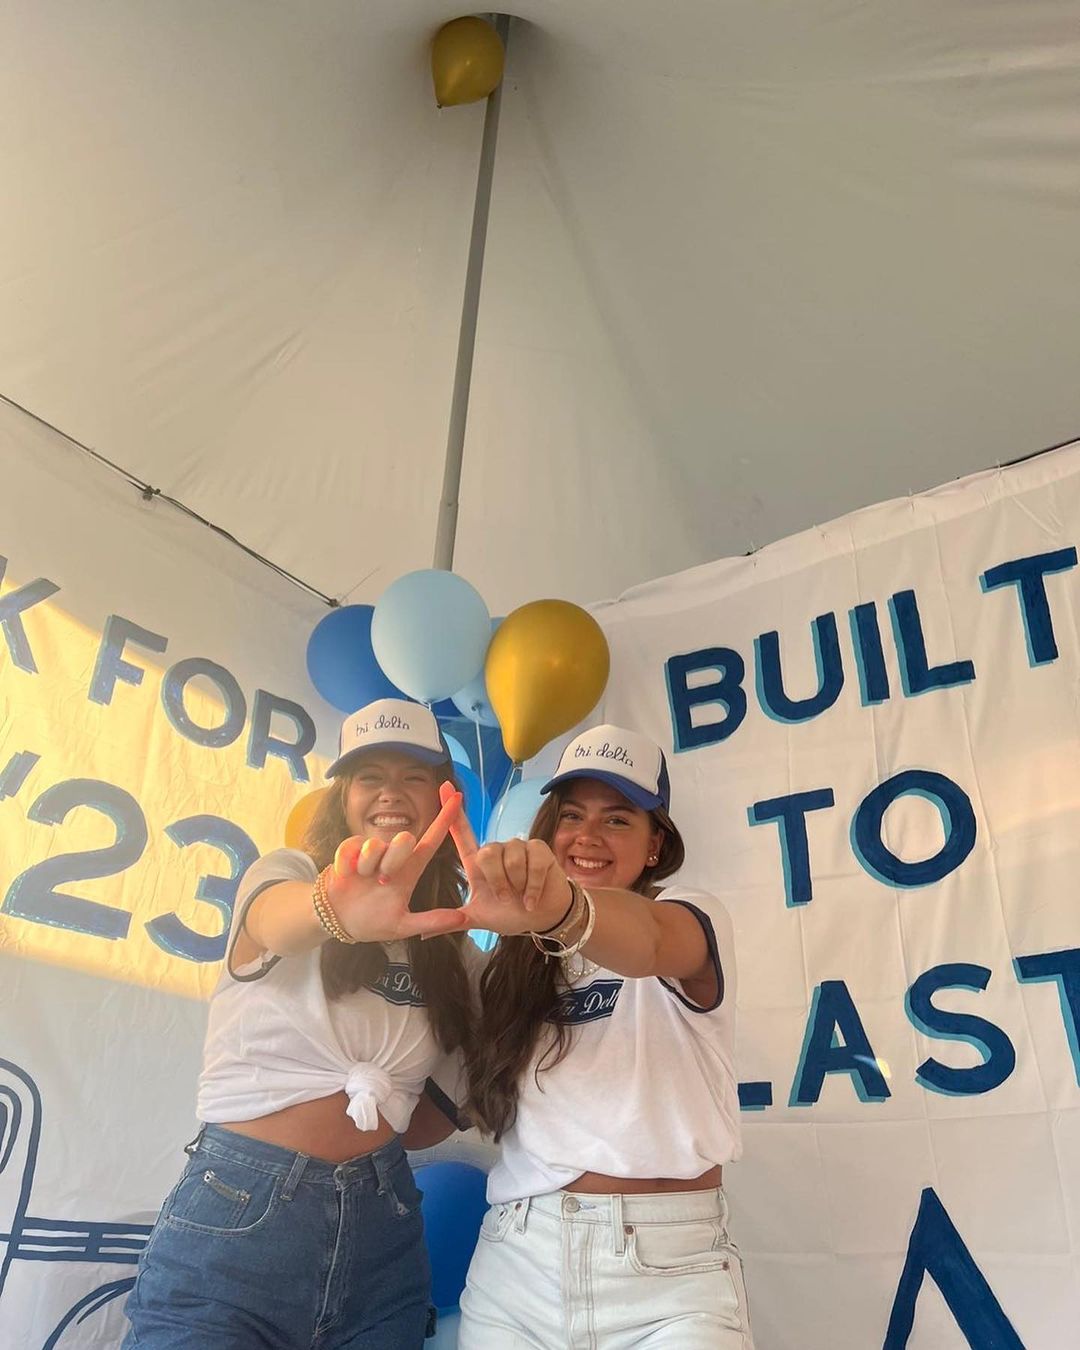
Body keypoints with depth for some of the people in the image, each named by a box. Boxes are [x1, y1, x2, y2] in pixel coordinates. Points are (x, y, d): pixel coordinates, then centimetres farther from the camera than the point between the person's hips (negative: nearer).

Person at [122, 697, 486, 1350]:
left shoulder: (452, 947, 6)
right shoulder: (287, 872, -6)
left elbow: (468, 1089, 4)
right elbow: (276, 921, -30)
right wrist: (339, 913, -53)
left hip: (384, 1229, 4)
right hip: (239, 1217, -3)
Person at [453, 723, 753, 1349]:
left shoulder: (693, 916, -6)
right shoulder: (520, 957, 7)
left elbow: (648, 942, -30)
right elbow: (473, 1096, 2)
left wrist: (562, 908, -51)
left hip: (671, 1269, -3)